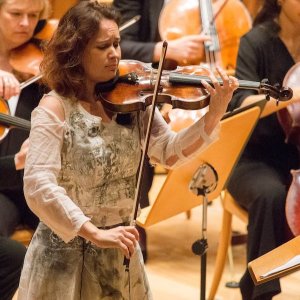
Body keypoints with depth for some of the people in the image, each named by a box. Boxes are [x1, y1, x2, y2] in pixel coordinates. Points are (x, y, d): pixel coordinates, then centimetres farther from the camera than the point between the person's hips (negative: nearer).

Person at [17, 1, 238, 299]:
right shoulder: (55, 108, -16)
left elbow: (170, 152, -7)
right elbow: (38, 185, -26)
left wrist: (214, 114, -21)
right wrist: (94, 233, -33)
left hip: (120, 251, 5)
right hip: (68, 255, -5)